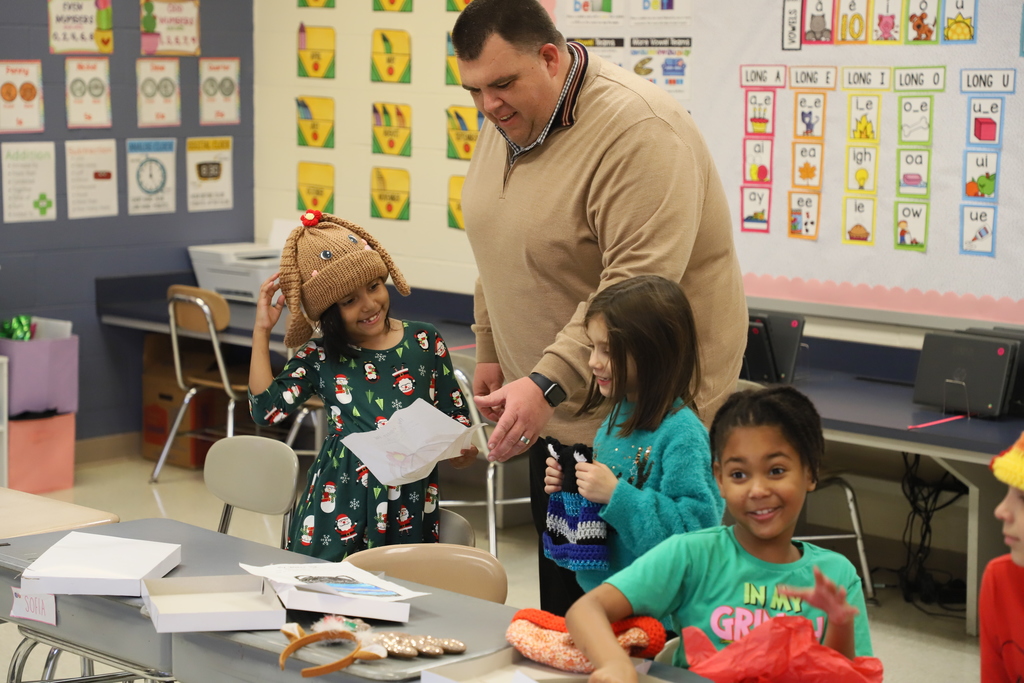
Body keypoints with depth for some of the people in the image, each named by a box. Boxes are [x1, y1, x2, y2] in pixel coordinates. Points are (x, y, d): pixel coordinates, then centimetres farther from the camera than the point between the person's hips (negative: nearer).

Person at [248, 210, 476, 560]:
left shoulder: (424, 342, 5)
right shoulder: (319, 357, 4)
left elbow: (454, 412, 8)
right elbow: (265, 409, -6)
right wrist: (261, 332, -4)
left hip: (410, 505, 0)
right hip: (342, 505, 0)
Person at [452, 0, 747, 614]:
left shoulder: (638, 131, -24)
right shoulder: (507, 122, 6)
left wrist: (548, 383, -34)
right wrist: (491, 352, 18)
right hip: (554, 417, 9)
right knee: (560, 594, 16)